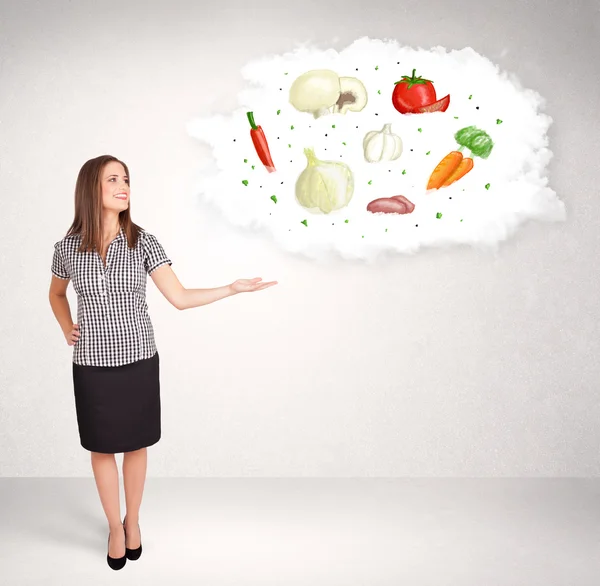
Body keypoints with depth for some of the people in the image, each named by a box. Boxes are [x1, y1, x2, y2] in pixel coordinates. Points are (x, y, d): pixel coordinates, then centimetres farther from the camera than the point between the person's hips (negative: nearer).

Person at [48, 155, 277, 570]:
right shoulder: (68, 248, -3)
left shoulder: (143, 243, -7)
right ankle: (115, 527, 33)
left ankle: (133, 520, 36)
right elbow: (56, 294, 18)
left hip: (139, 362, 0)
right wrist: (67, 330, 3)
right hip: (93, 366, 1)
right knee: (102, 448, 13)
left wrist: (233, 288, -17)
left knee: (135, 445, 13)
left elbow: (181, 298, -9)